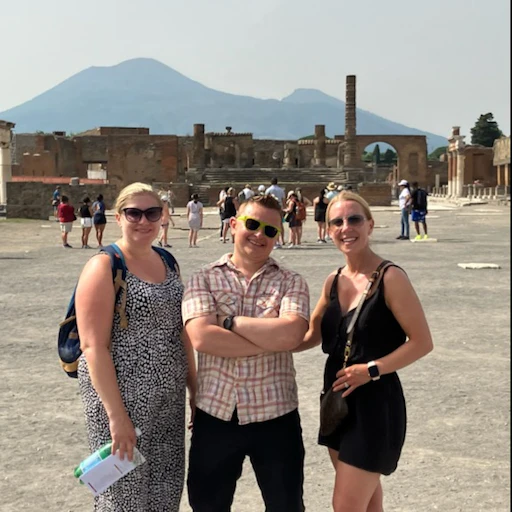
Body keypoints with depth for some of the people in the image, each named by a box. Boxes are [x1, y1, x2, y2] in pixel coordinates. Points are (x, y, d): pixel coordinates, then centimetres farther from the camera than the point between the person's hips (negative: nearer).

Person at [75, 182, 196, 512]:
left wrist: (195, 389, 14)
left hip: (169, 399, 7)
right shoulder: (104, 267, -12)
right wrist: (116, 414, -21)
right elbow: (93, 347, -17)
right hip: (122, 397, -6)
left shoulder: (166, 262, 9)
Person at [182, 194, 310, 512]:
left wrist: (230, 322, -13)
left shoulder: (291, 282, 0)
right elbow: (202, 337, -17)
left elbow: (291, 334, -18)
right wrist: (271, 340, -16)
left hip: (275, 414, 0)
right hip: (215, 414, 0)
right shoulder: (204, 279, 0)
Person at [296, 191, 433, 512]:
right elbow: (313, 335, 14)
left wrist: (371, 370, -20)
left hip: (375, 403, -7)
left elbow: (422, 342, -16)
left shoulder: (390, 278, -15)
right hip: (339, 401, 7)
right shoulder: (333, 281, 5)